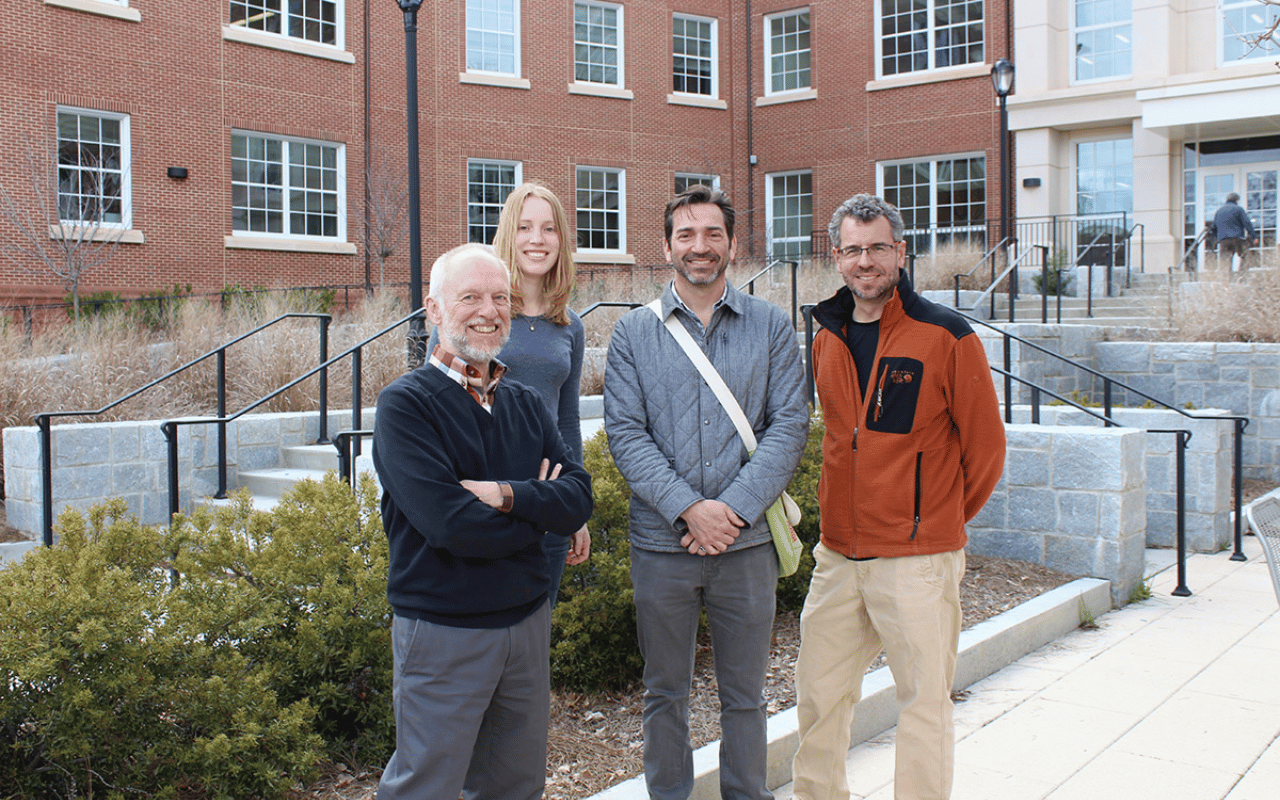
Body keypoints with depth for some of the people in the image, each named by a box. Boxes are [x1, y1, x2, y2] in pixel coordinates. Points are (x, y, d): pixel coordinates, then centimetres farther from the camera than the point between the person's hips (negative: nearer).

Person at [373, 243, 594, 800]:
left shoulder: (526, 404, 8)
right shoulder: (406, 404, -12)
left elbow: (578, 499, -3)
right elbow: (450, 524, -23)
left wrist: (507, 495, -20)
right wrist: (535, 510, -8)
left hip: (528, 621, 6)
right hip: (443, 630, -6)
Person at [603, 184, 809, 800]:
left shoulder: (771, 327, 3)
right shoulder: (633, 332, 3)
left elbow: (789, 425, -4)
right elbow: (625, 432, -5)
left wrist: (734, 508, -14)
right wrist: (688, 508, -16)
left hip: (747, 541, 0)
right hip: (661, 542, 0)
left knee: (744, 696, 12)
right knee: (665, 693, 13)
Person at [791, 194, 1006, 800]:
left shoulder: (946, 336, -8)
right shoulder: (827, 339, 9)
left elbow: (985, 445, -1)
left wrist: (943, 519, 8)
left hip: (918, 557, -5)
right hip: (837, 555, 5)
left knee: (924, 701, 4)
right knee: (819, 694, 13)